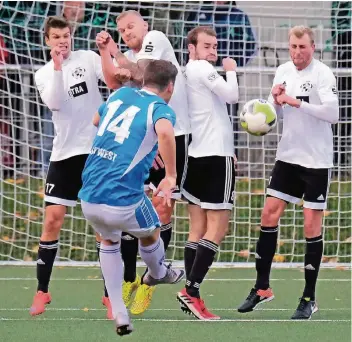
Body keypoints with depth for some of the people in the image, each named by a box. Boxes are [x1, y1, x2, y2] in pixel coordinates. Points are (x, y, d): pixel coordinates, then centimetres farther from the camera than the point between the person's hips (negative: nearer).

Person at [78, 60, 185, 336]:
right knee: (151, 234, 30)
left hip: (88, 198, 5)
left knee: (109, 239, 34)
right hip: (123, 202, -5)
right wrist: (171, 177, -20)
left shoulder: (120, 95, 13)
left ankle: (119, 315, 28)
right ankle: (158, 274, 59)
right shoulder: (161, 108, -4)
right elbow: (165, 132, -29)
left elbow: (96, 122, 34)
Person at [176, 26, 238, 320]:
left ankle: (191, 294, 2)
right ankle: (192, 290, -16)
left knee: (198, 228, 6)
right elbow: (232, 95, -19)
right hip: (216, 155, -9)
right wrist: (231, 71, 0)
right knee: (218, 227, -8)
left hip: (195, 156, 9)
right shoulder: (202, 68, -9)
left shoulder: (187, 73, 16)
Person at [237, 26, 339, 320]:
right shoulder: (283, 72, 6)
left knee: (312, 225, -2)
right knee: (269, 214, 3)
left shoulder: (323, 74, -13)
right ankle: (262, 287, 14)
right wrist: (276, 100, -8)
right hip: (288, 155, 6)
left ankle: (309, 299, 6)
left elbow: (332, 113, -22)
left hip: (317, 160, -6)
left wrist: (297, 102, -25)